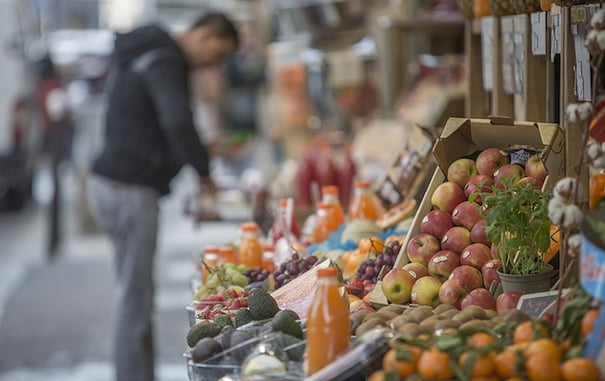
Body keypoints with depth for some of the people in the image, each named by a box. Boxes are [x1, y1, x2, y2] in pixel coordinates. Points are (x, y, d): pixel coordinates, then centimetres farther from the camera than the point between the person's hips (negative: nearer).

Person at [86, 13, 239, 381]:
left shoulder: (149, 55, 18)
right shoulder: (164, 61, -14)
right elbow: (178, 122, -29)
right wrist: (204, 171, -16)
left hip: (113, 183, 10)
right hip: (129, 189, -10)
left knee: (135, 295, 15)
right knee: (136, 298, -7)